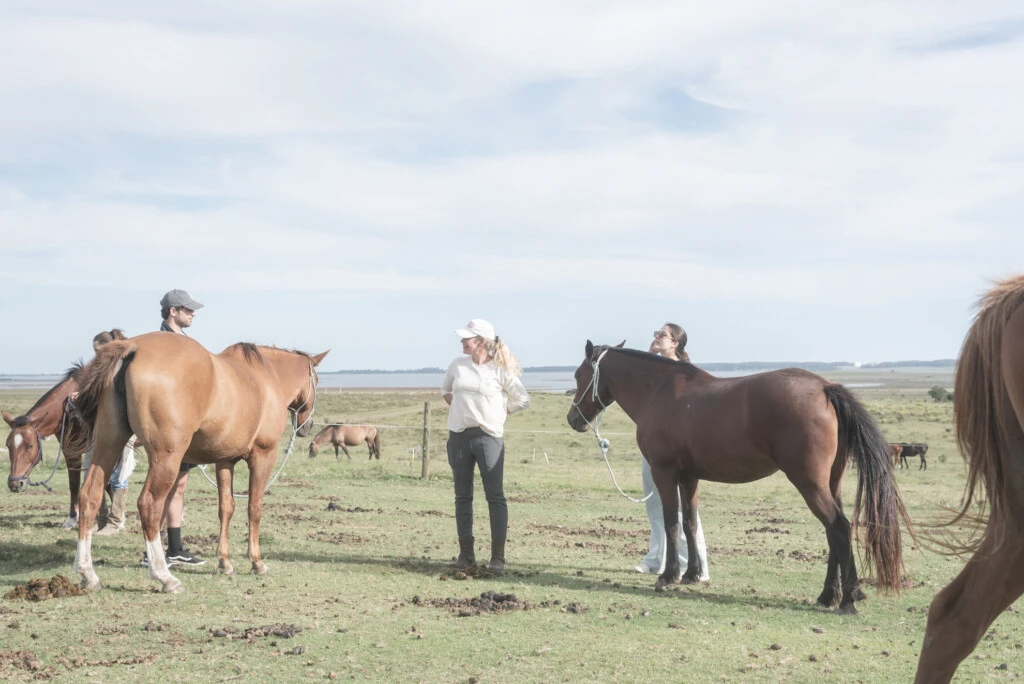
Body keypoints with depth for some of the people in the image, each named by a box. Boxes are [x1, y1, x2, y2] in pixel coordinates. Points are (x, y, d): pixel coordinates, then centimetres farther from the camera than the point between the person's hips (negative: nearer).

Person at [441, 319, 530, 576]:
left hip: (488, 436, -4)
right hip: (459, 436, 4)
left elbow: (522, 400, 2)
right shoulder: (457, 365, 7)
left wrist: (499, 411, -2)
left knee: (495, 496, -4)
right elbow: (445, 389, 26)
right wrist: (457, 407, 11)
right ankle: (466, 553, 17)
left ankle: (498, 556, 0)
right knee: (462, 496, 8)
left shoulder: (500, 369, -5)